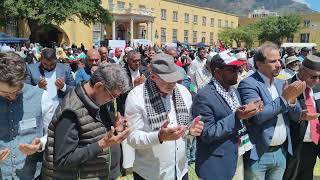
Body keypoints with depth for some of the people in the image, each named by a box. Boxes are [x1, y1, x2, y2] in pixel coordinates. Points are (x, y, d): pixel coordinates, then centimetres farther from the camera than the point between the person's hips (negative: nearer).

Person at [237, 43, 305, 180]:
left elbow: (296, 116, 7)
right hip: (258, 154, -6)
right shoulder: (248, 84, -13)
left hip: (281, 152, 6)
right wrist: (284, 98, -18)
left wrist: (292, 99, -12)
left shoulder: (281, 83, 8)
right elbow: (258, 115, -25)